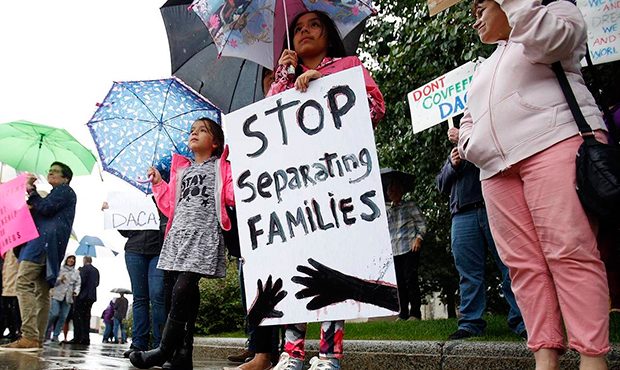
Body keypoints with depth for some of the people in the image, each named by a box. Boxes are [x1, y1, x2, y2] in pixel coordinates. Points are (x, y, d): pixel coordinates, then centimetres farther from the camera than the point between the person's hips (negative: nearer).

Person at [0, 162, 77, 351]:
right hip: (45, 244, 10)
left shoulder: (65, 191, 4)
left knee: (24, 282, -20)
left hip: (45, 241, -10)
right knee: (42, 292, 5)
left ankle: (29, 337, -28)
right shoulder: (55, 195, 33)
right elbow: (40, 212, 27)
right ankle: (37, 339, 5)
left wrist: (31, 191, 2)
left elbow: (45, 208, -11)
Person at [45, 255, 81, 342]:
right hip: (57, 295, -3)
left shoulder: (76, 272, 16)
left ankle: (55, 335, 8)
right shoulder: (60, 269, 6)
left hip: (68, 297, 3)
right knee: (54, 314, -13)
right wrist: (59, 279, -16)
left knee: (63, 317, 0)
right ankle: (45, 331, 6)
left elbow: (78, 284, 11)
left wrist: (76, 291, -7)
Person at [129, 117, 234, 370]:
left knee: (182, 290, -17)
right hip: (177, 235, 6)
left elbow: (232, 196, -3)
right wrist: (158, 184, 20)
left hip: (204, 236, -6)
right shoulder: (181, 169, 27)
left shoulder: (221, 167, 13)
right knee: (171, 291, -2)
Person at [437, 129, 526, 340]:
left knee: (511, 267, -8)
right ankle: (470, 323, 3)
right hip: (462, 215, 3)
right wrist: (452, 166, 5)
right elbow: (442, 185, 24)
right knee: (469, 273, 0)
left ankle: (521, 322, -4)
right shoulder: (455, 154, 31)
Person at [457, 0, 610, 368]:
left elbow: (546, 40, -7)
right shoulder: (484, 69, 35)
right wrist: (470, 145, 12)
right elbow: (468, 121, 34)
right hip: (497, 169, 6)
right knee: (524, 263, -5)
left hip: (555, 144, -6)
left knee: (570, 252, -16)